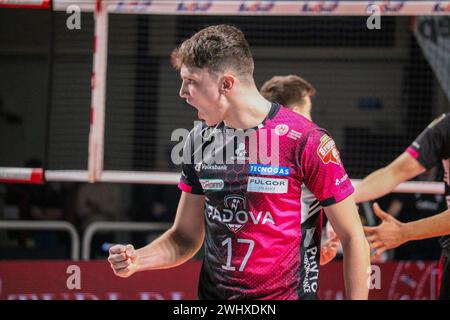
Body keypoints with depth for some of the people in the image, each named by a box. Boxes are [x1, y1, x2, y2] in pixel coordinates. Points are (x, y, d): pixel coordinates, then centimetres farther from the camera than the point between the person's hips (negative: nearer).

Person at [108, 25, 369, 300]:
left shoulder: (305, 140, -15)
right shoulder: (200, 141, 3)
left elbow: (353, 237, -10)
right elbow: (186, 237, 9)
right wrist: (136, 260, -9)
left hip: (284, 293, -5)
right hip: (212, 292, 5)